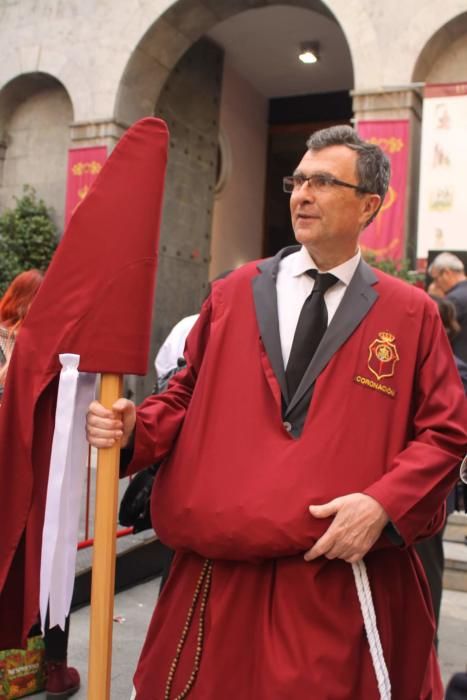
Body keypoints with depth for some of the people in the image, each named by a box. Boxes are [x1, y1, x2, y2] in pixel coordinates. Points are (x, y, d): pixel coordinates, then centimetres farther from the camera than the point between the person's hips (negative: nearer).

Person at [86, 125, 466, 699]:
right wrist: (133, 427, -8)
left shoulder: (411, 314, 2)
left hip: (340, 577, -1)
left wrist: (384, 505, -12)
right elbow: (189, 396, 10)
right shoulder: (233, 293, 6)